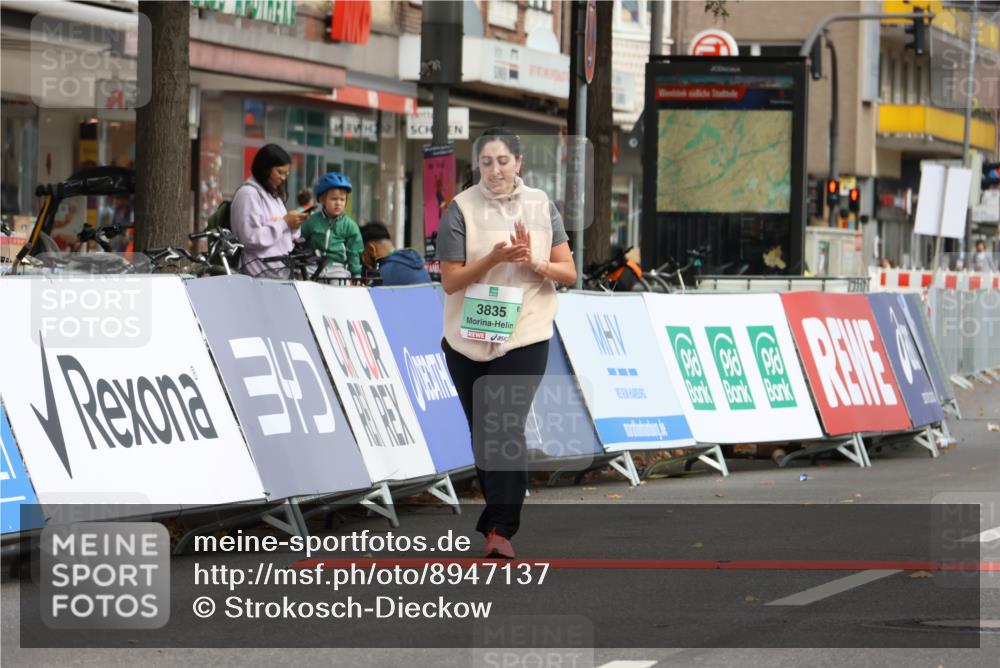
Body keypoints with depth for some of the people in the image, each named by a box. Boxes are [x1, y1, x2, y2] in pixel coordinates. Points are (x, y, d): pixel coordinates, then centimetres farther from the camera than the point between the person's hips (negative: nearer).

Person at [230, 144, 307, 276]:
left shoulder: (273, 195, 21)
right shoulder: (248, 194, -6)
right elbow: (251, 238, -16)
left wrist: (293, 227, 5)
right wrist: (284, 223, -12)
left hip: (281, 269, 8)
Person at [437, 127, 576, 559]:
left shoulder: (540, 206, 4)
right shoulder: (461, 209, -3)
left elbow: (568, 272, 4)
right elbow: (450, 281, -6)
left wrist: (533, 263, -15)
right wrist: (493, 259, -21)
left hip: (524, 338, -1)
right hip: (468, 341, 1)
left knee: (506, 430, -15)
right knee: (482, 433, 10)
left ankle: (501, 528, -16)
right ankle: (499, 518, 26)